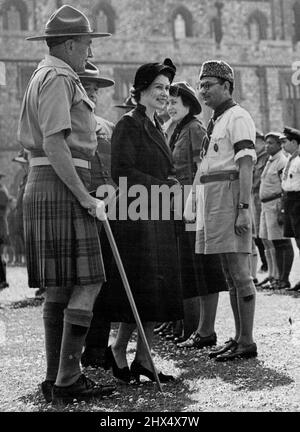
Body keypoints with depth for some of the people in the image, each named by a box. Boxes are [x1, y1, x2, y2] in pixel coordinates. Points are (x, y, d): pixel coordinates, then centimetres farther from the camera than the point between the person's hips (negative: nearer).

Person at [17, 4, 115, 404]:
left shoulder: (42, 76, 23)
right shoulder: (58, 78, -10)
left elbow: (26, 138, 26)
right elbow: (54, 143, -20)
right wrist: (85, 197, -19)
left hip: (41, 188, 10)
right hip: (62, 188, -10)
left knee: (58, 287, 10)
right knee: (86, 282, -10)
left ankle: (57, 378, 13)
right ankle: (66, 381, -10)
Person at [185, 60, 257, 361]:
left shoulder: (238, 117, -7)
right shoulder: (215, 121, 22)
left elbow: (245, 165, -16)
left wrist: (244, 208, -22)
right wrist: (192, 198, 18)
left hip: (229, 193, -10)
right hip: (210, 197, 10)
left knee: (239, 272, -8)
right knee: (230, 274, 11)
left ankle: (247, 342, -5)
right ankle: (239, 337, 16)